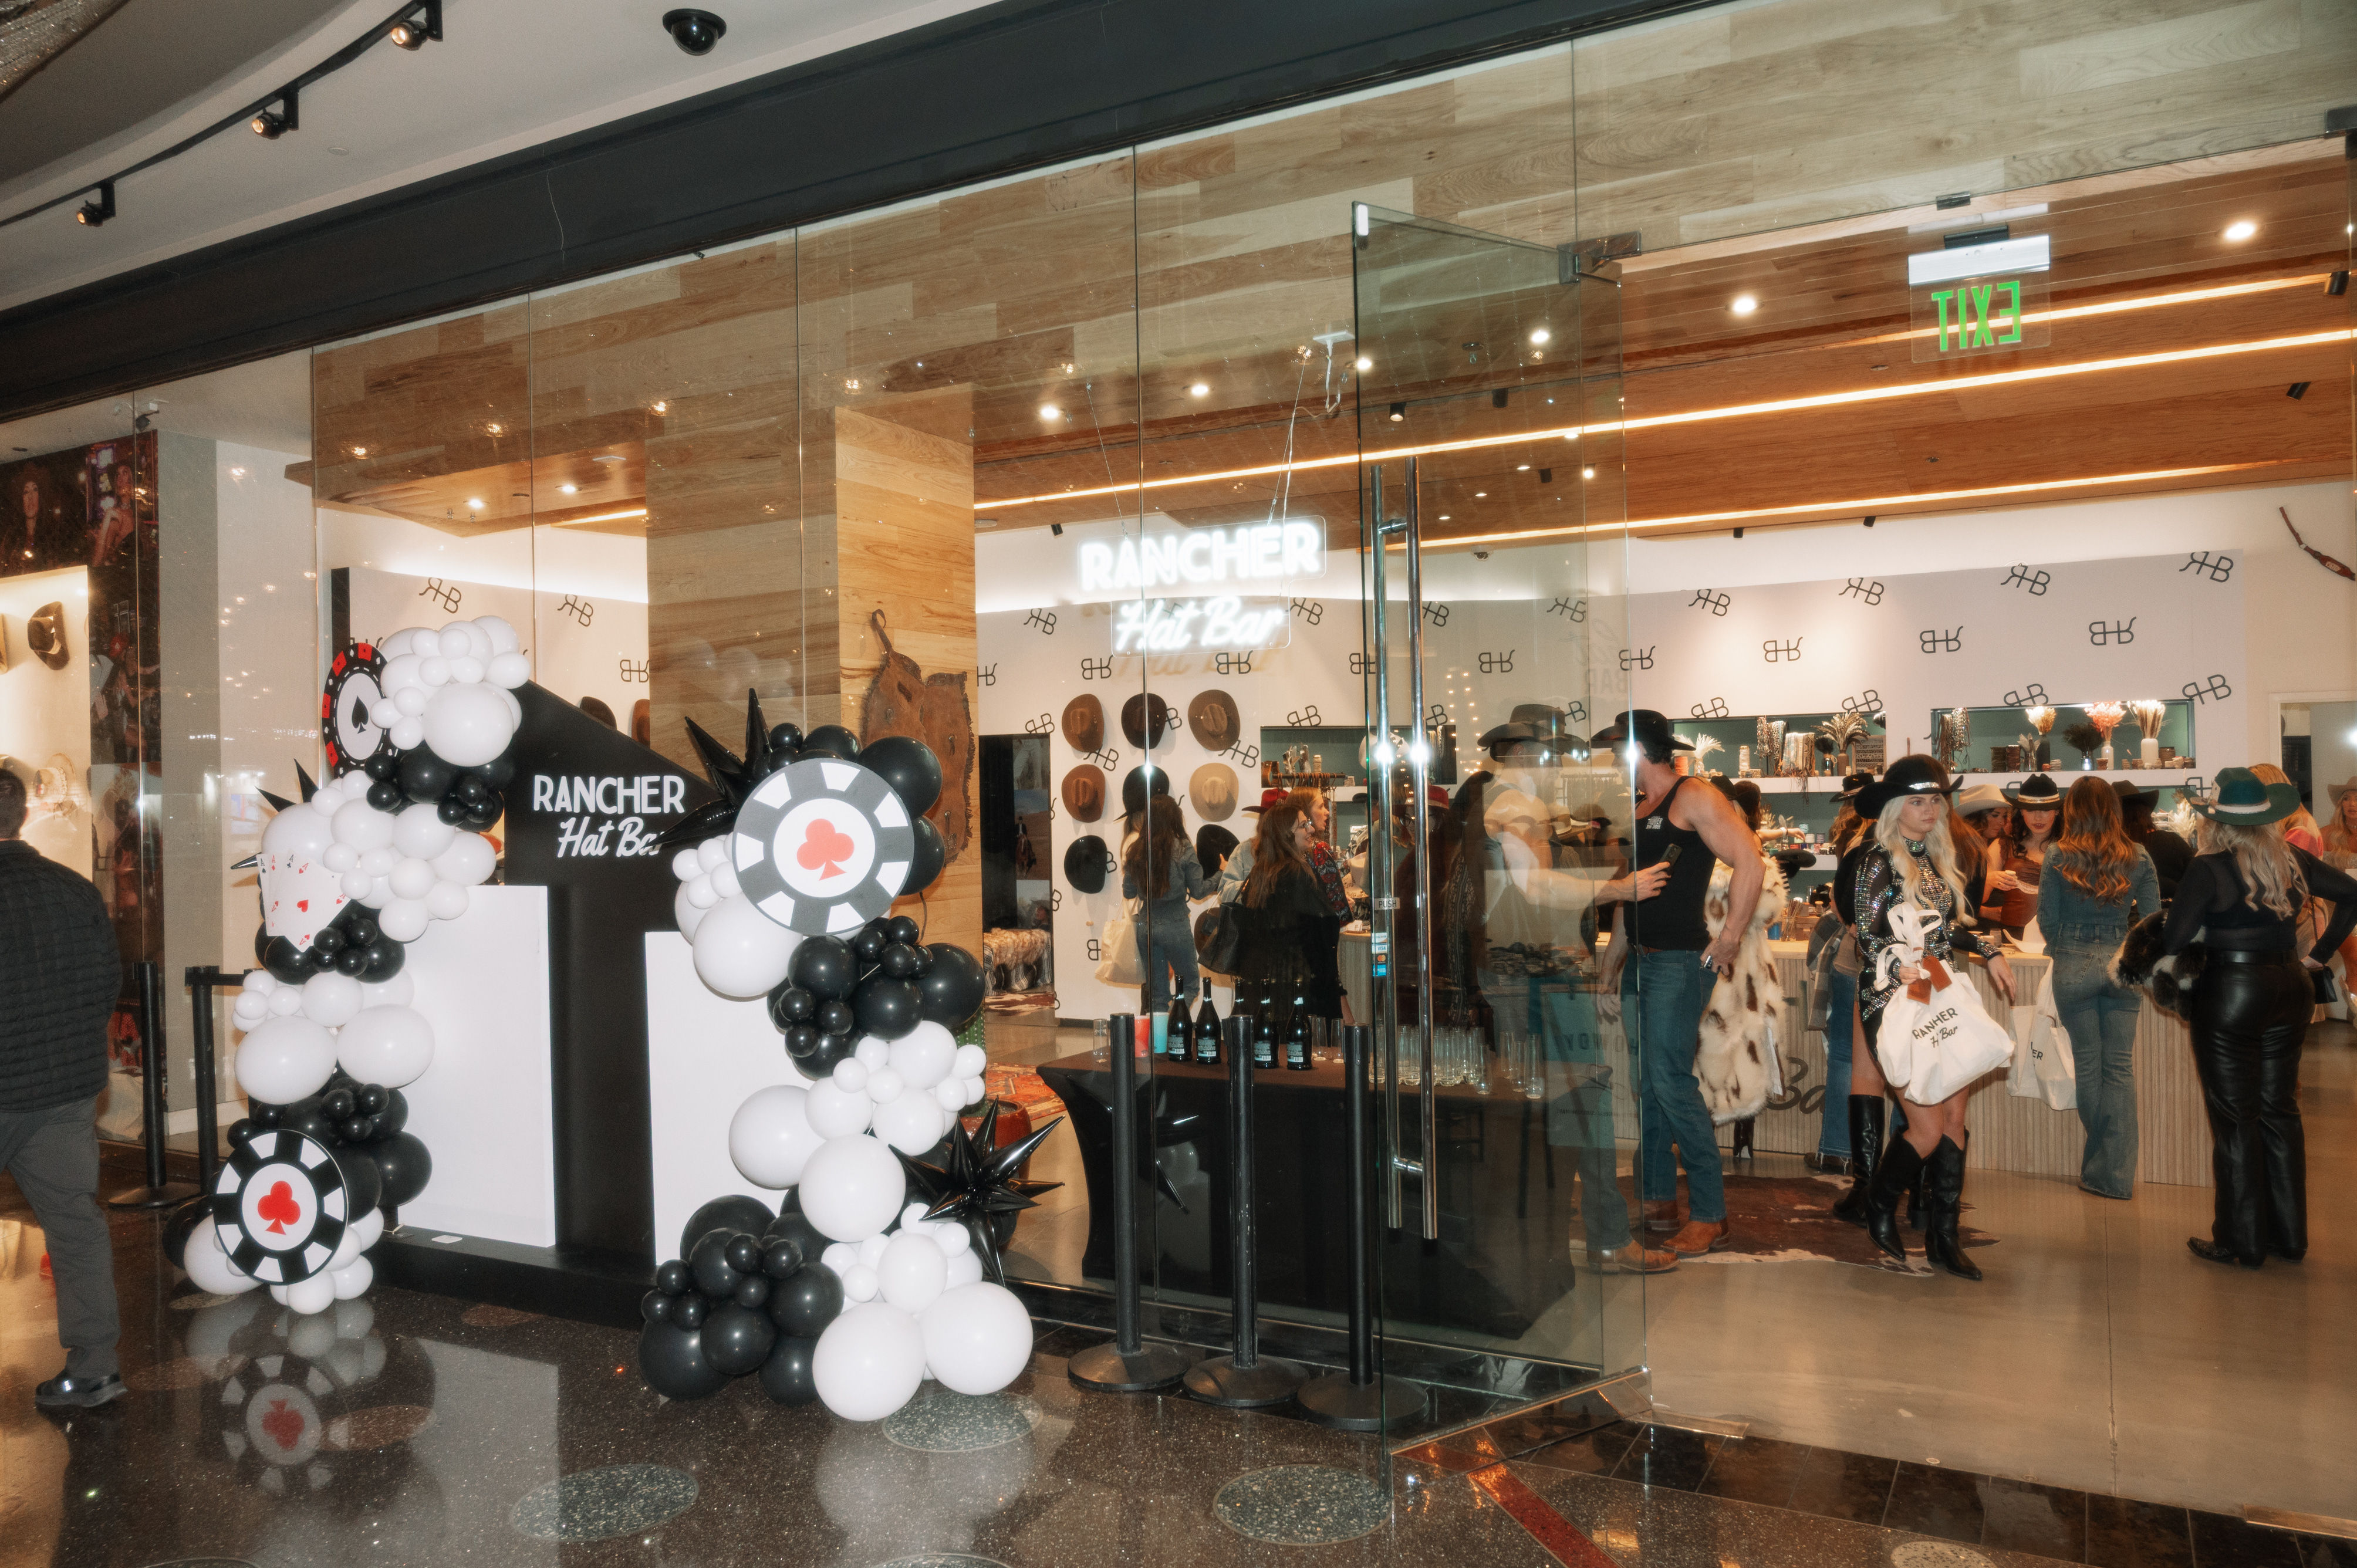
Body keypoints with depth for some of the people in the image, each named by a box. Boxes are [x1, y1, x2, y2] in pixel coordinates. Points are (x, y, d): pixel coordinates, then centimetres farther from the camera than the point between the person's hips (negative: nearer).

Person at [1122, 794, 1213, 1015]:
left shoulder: (1135, 850, 1)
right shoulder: (1183, 849, -10)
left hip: (1145, 925, 4)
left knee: (1156, 993, 13)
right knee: (1190, 982, 12)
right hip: (1175, 925, -4)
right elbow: (1198, 891, -5)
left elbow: (1128, 893, 7)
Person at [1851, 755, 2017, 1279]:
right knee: (1928, 1127, -6)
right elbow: (1867, 940, -14)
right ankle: (1881, 1206, 20)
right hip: (1893, 1004, -7)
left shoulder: (1936, 858, 12)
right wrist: (1902, 969, -29)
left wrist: (1990, 952, 11)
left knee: (1954, 1118, 4)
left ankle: (1943, 1236, 15)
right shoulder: (1879, 861, -10)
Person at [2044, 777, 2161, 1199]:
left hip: (2074, 965, -1)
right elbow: (2153, 919, 2)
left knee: (2087, 1064, 9)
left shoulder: (2059, 857, -6)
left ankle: (2097, 1170, 17)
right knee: (2120, 1068, 6)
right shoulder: (2138, 858, 0)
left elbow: (2047, 919, -2)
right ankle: (2118, 1174, 7)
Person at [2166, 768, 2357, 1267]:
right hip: (2289, 988, 6)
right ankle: (2289, 1235, 22)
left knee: (2235, 1118, 3)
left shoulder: (2209, 870, -15)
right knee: (2280, 1110, 15)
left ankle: (2241, 1241, 10)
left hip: (2230, 994, -6)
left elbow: (2173, 940, -18)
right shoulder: (2294, 861, 2)